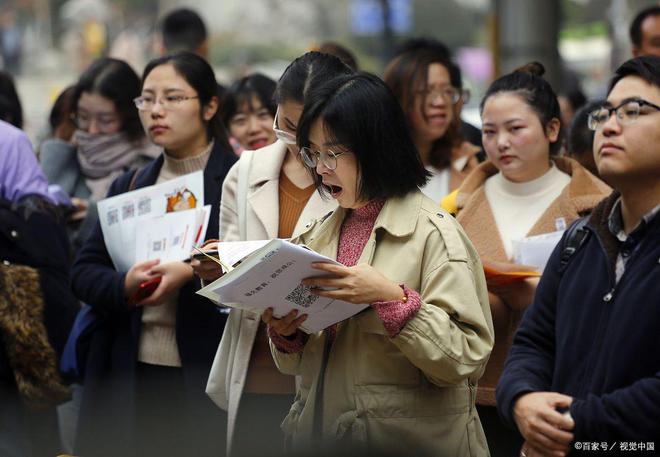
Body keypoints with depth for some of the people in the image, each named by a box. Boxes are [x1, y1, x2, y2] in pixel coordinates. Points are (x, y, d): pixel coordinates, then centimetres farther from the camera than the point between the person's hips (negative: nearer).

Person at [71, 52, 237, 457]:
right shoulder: (129, 188, 16)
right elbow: (84, 271, 9)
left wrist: (192, 275, -24)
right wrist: (124, 286, -13)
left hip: (209, 378, -4)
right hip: (132, 376, 4)